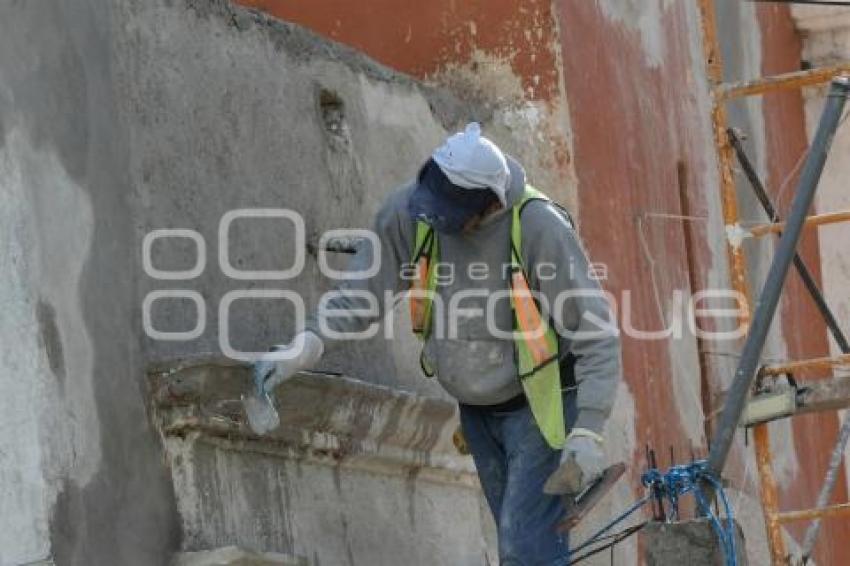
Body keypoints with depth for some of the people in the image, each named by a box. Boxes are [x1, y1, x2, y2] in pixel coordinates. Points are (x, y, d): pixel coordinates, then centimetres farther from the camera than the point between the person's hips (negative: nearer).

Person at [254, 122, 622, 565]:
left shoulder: (540, 228, -26)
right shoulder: (410, 212, -14)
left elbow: (597, 337, -21)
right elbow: (361, 295, -3)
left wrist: (588, 433, -24)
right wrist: (304, 347, -18)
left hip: (538, 407, -6)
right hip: (476, 411, 6)